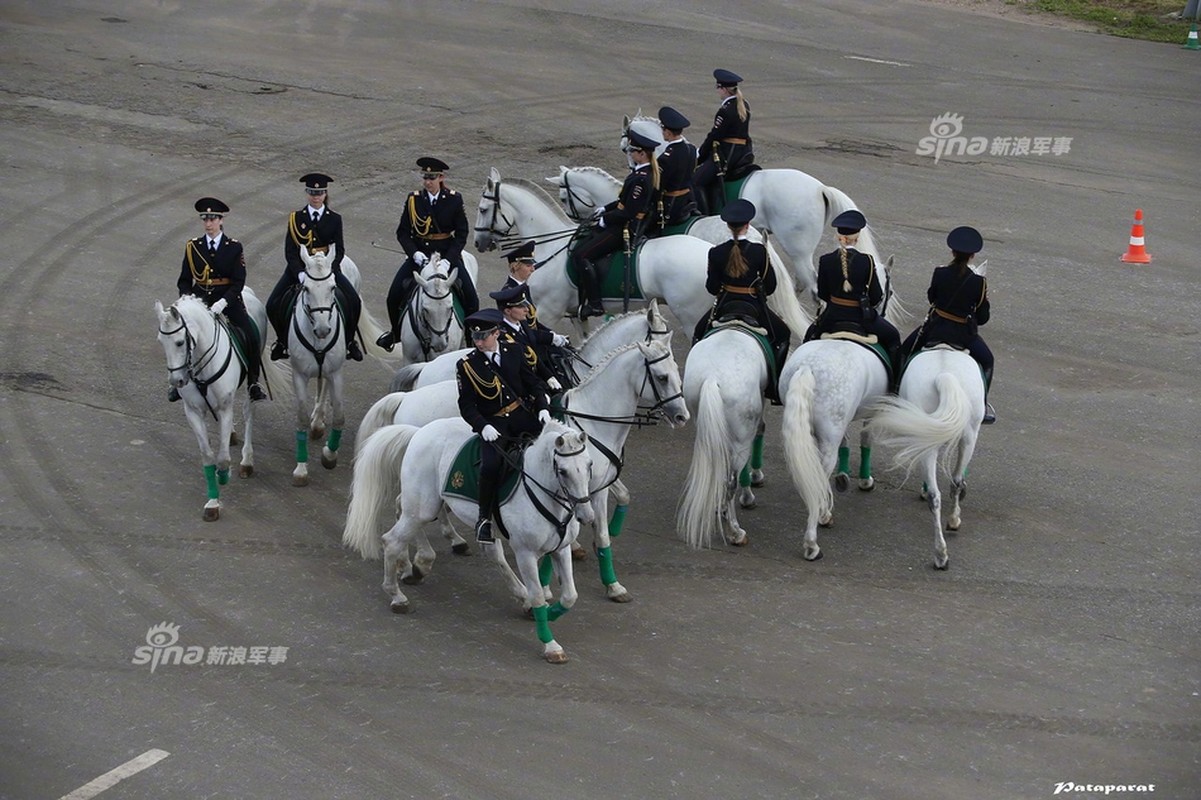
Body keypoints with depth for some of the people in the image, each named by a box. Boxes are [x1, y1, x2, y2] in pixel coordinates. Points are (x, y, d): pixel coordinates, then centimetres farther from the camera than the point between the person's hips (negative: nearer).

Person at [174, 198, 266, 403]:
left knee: (251, 338, -16)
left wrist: (223, 302, -22)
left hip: (228, 299, -2)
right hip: (200, 299, 2)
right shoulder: (193, 247, 6)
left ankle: (253, 383, 0)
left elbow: (238, 282, -7)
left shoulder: (234, 247, 0)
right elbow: (184, 280, 9)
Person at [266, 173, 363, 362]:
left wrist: (329, 271, -20)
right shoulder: (296, 218, 0)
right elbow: (290, 251, -5)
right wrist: (300, 274, -21)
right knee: (273, 305, -14)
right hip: (299, 267, 0)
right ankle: (282, 341, 10)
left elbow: (339, 250, -2)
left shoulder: (335, 219, 2)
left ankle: (349, 341, 4)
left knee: (353, 302, -17)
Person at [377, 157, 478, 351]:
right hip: (419, 253, 1)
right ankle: (396, 333, 17)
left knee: (471, 299, -14)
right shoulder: (413, 199, -1)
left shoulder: (454, 200, -5)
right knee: (394, 296, -9)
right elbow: (403, 232, 0)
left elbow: (461, 234, -4)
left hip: (448, 253, -1)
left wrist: (448, 259, -18)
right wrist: (414, 253, -18)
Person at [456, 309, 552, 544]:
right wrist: (483, 426, -21)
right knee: (491, 465, -29)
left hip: (523, 415, 3)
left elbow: (533, 383, 13)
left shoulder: (514, 352, 7)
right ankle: (484, 519, -13)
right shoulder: (467, 365, -1)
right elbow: (467, 406, -3)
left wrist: (543, 408, -5)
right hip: (494, 425, -3)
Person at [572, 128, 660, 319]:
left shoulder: (642, 179, -24)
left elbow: (629, 212, -24)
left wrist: (606, 219, -11)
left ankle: (594, 303, -9)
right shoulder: (645, 172, 8)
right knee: (581, 245, 13)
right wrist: (606, 209, 13)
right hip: (624, 224, 11)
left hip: (626, 229, -11)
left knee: (580, 255, -12)